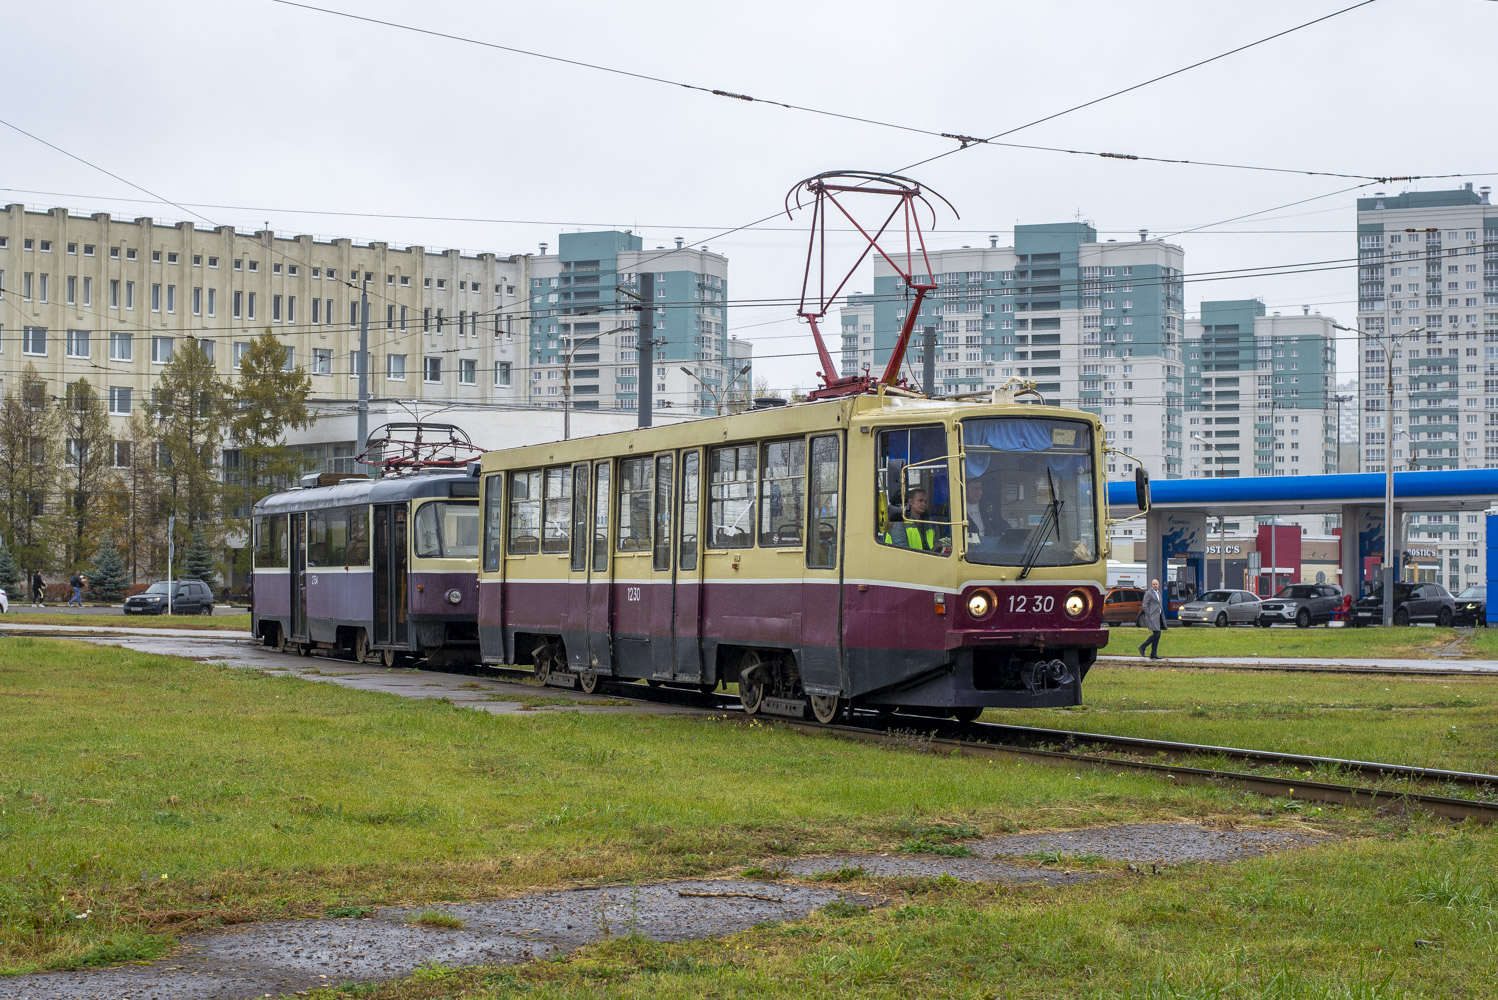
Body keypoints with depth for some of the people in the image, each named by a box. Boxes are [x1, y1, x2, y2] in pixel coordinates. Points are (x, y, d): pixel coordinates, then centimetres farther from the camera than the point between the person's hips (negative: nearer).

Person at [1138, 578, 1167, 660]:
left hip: (1159, 616, 9)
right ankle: (1142, 647, -3)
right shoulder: (1148, 593, -7)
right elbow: (1145, 605, -11)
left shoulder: (1158, 593, 19)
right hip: (1153, 617, -9)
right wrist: (1149, 616, -16)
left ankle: (1153, 654, 8)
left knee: (1157, 635, 5)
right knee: (1156, 634, -15)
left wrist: (1162, 615, 18)